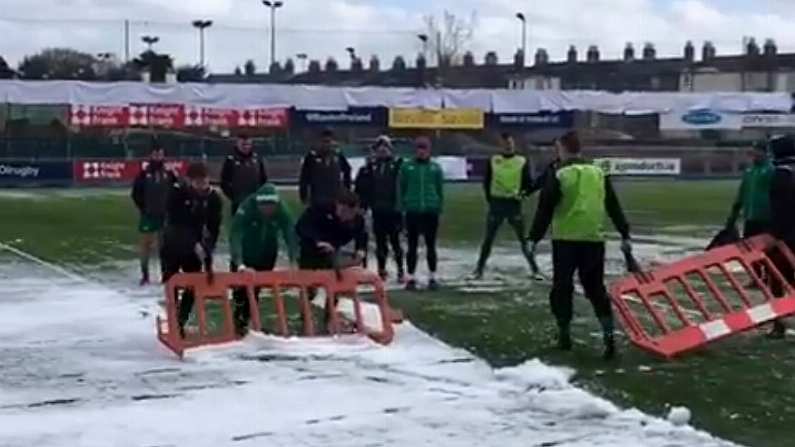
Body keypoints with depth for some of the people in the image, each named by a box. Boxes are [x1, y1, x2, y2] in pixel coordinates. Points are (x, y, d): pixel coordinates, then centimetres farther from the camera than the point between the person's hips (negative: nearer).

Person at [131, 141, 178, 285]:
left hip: (165, 215, 2)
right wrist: (143, 208, -4)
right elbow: (136, 193, 1)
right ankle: (145, 275, 10)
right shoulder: (144, 174, -4)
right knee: (146, 244, 1)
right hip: (148, 215, -1)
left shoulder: (169, 174, 1)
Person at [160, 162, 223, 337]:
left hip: (195, 248, 3)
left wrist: (207, 252, -23)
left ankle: (180, 322, 15)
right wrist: (194, 245, -40)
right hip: (172, 246, -3)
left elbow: (213, 229, -13)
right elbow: (176, 223, -30)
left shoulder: (214, 198, -15)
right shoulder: (177, 193, -24)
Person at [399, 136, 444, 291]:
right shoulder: (407, 167, 2)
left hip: (431, 211, 0)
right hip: (412, 211, 0)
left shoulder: (435, 168, 4)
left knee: (431, 246, 7)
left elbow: (440, 190, 8)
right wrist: (402, 207, 0)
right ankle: (411, 278, 11)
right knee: (412, 246, 5)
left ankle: (432, 277, 16)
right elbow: (401, 189, 5)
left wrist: (439, 208, 3)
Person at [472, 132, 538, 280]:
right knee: (489, 238, 6)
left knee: (523, 238, 2)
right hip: (496, 203, 1)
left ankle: (534, 268, 10)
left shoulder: (522, 162, 2)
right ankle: (479, 269, 14)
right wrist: (490, 198, 0)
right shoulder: (493, 161, 5)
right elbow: (486, 182, 10)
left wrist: (523, 193, -13)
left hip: (514, 204, -1)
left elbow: (529, 184, 4)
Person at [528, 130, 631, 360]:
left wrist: (535, 238, -2)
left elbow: (545, 211, -8)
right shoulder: (599, 173, 8)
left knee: (562, 287, 10)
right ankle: (608, 334, -6)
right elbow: (614, 208, 12)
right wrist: (624, 234, 17)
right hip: (594, 240, 4)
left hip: (565, 240, -4)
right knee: (596, 288, 9)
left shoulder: (558, 176, -7)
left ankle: (564, 335, 13)